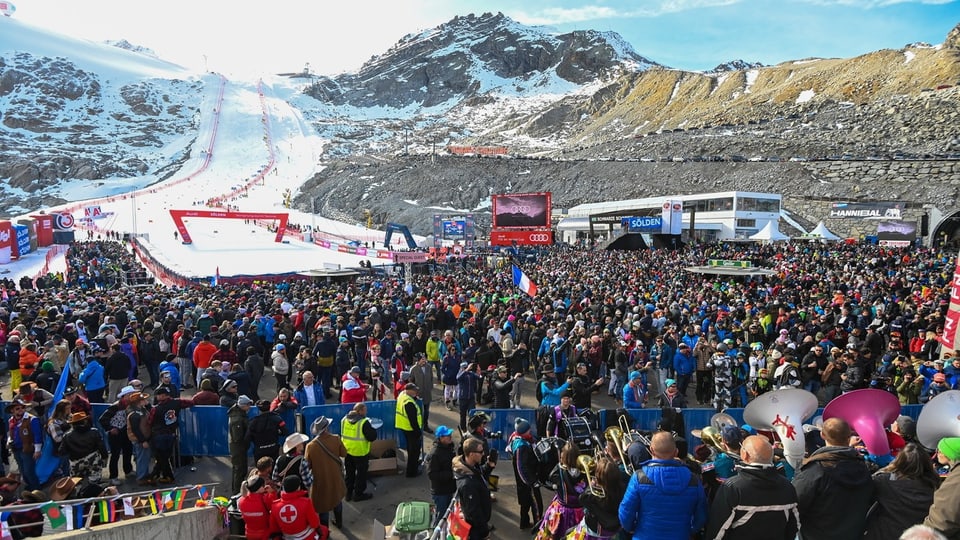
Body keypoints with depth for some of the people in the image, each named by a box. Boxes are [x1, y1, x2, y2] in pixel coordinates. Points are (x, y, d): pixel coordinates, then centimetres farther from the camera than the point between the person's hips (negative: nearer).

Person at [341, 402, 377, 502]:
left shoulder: (344, 420, 0)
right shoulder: (364, 422, -21)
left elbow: (342, 434, 13)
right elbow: (372, 437, -20)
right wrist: (372, 429, -2)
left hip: (347, 451, 6)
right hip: (360, 452, -6)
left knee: (349, 473, 20)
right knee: (361, 473, 11)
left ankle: (348, 493, 30)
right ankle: (358, 494, 19)